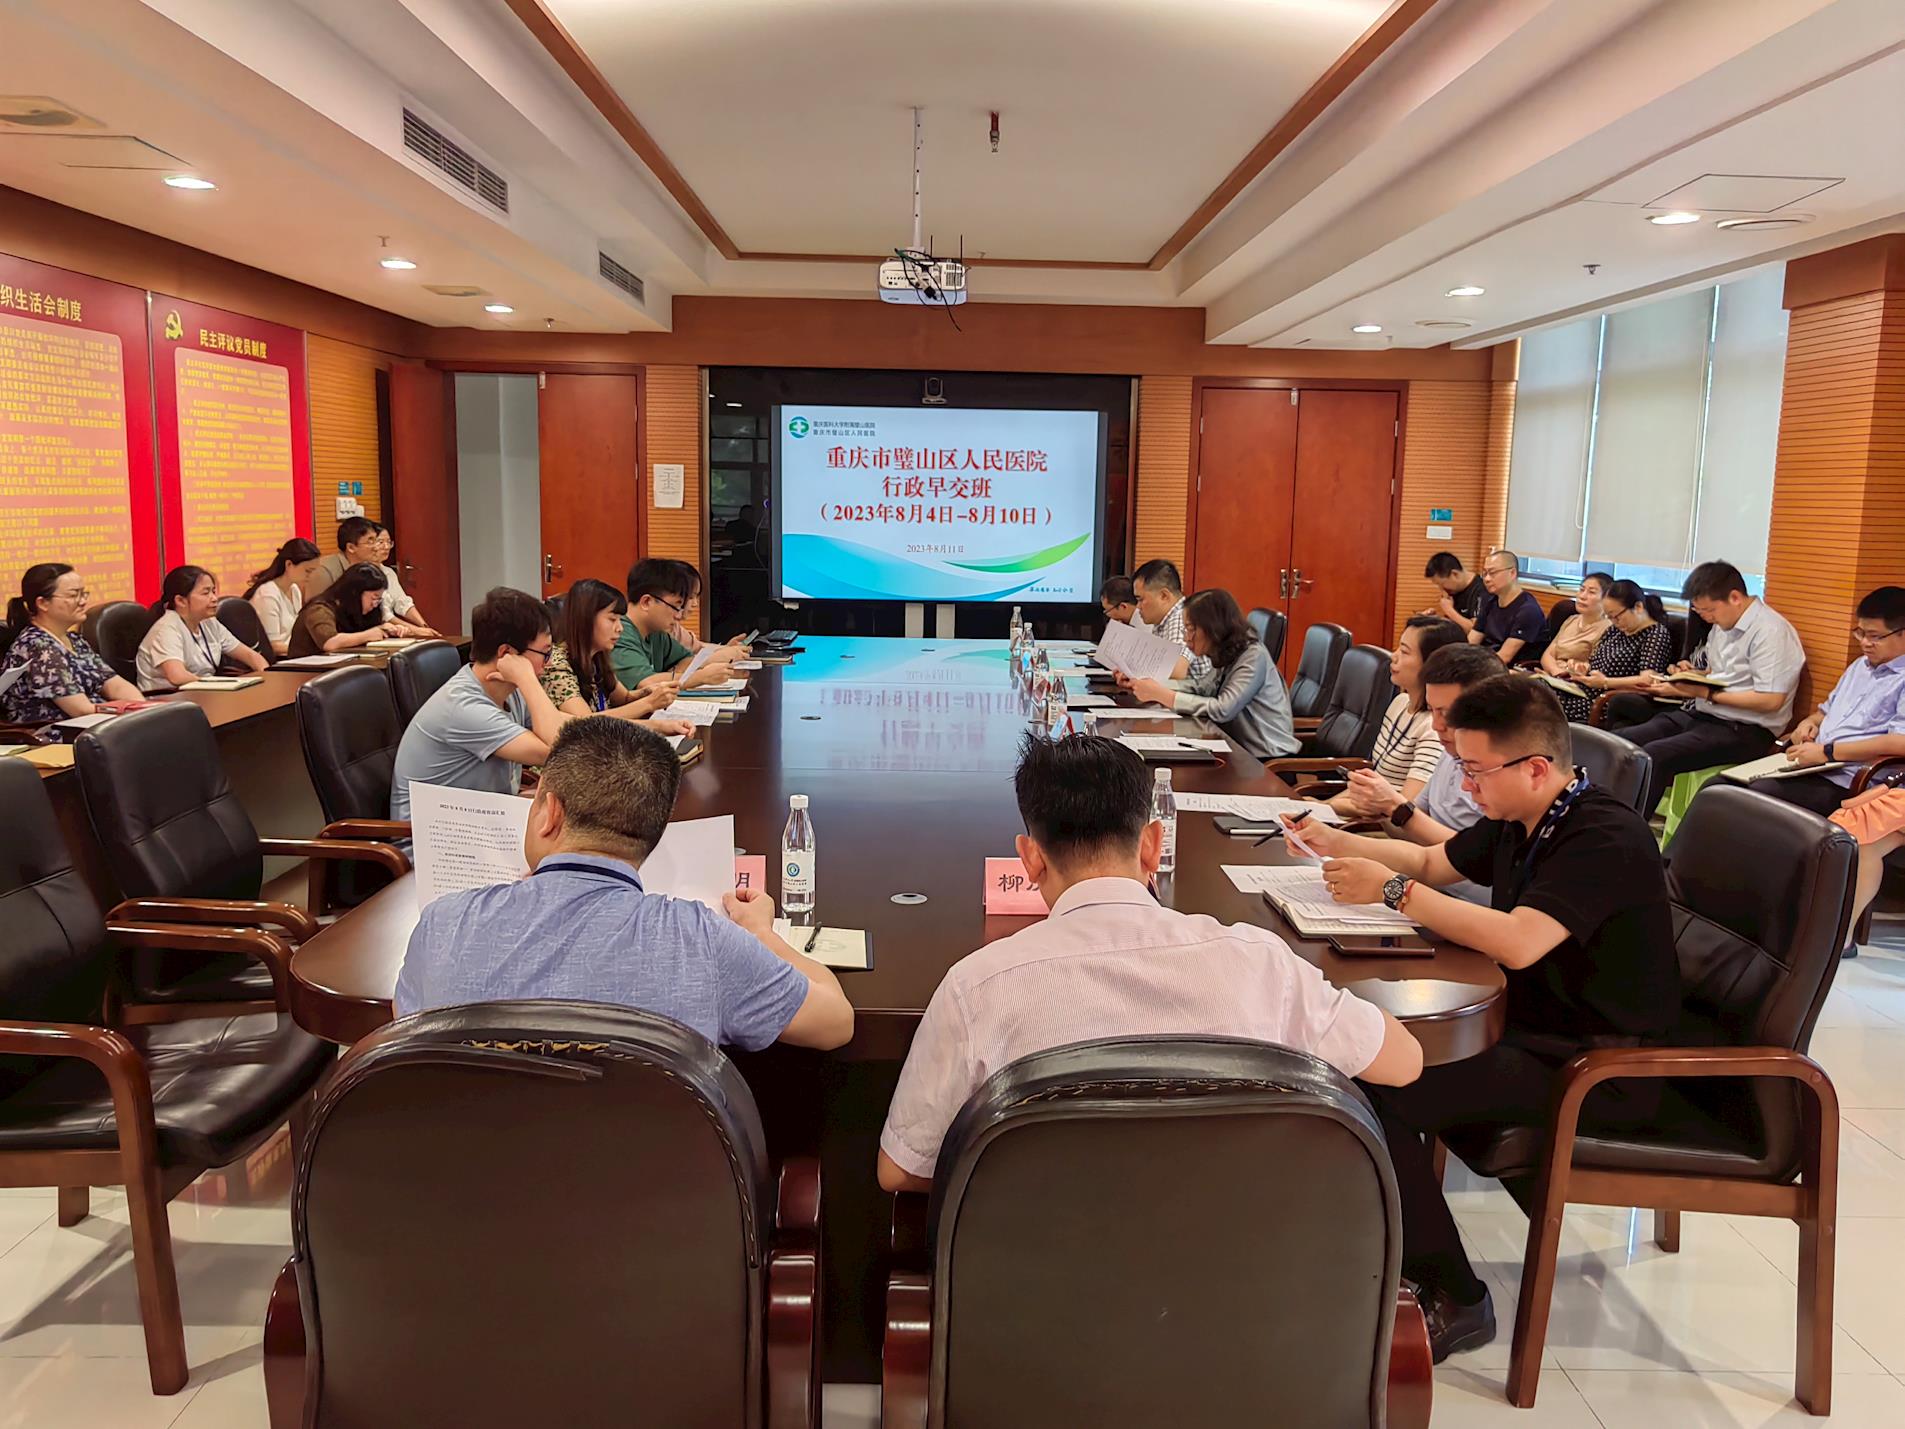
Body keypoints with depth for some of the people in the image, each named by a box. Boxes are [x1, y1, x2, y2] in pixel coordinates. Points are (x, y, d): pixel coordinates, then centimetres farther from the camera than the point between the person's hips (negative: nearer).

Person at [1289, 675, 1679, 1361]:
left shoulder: (1607, 838, -21)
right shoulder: (1517, 824, 7)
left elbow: (1519, 942, -34)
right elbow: (1433, 861, 23)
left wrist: (1393, 889, -26)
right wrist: (1338, 842, 6)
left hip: (1602, 1069, -9)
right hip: (1534, 1030, 9)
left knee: (1380, 1089, -22)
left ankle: (1454, 1300, -6)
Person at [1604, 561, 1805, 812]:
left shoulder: (1770, 631, -14)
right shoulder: (1721, 625, 12)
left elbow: (1771, 700, -20)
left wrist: (1707, 694, -17)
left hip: (1743, 730, -9)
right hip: (1699, 715, 9)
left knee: (1654, 755, -29)